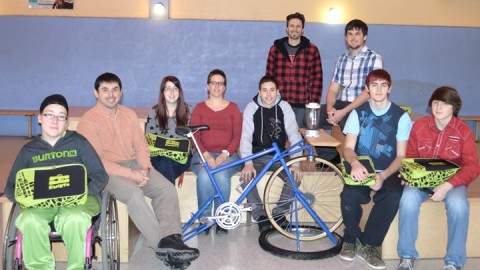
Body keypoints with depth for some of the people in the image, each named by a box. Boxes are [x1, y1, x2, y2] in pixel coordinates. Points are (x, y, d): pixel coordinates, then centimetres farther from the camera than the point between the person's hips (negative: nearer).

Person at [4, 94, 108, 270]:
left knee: (75, 219, -37)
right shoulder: (29, 150, 18)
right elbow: (10, 188, 15)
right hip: (39, 202, 2)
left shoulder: (78, 142, 13)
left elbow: (100, 176, 6)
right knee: (29, 221, -34)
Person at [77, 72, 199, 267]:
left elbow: (140, 145, 11)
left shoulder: (129, 114, 11)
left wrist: (145, 168, -10)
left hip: (134, 165, 7)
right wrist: (130, 174, -21)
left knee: (167, 189, -15)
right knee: (134, 194, -33)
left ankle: (171, 239, -20)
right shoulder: (89, 121, -8)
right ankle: (163, 246, -28)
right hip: (106, 171, -6)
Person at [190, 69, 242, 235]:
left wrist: (225, 154, -14)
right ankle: (204, 219, -20)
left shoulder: (233, 108, 12)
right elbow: (194, 136, 3)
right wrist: (206, 154, -14)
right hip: (204, 154, 0)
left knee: (222, 175, -34)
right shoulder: (200, 108, 12)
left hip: (227, 154, 0)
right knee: (204, 175, -34)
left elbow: (238, 136, 3)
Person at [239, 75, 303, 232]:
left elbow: (294, 135, -11)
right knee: (246, 177, -29)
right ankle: (261, 216, -13)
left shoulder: (284, 107, -6)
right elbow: (246, 137, -14)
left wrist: (296, 163, -24)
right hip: (258, 155, -1)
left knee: (295, 176, -24)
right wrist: (248, 163, -29)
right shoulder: (251, 108, -8)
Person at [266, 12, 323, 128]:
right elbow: (269, 76, 9)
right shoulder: (275, 48, 7)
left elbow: (317, 78, 3)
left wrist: (314, 103, -4)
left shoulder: (312, 50, 4)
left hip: (302, 105, -1)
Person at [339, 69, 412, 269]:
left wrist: (383, 176, -22)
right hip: (361, 170, 0)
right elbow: (348, 148, -2)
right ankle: (351, 238, -1)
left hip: (388, 172, 0)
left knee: (393, 196, -34)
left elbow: (401, 156, -3)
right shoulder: (358, 113, 4)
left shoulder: (401, 116, 0)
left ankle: (367, 244, -13)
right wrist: (355, 163, -28)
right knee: (349, 195, -32)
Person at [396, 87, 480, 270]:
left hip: (452, 181, -1)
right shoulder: (419, 126, 0)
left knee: (458, 204, -34)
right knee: (408, 199, -31)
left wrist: (448, 185, -25)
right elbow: (410, 157, 9)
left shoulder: (464, 131, -5)